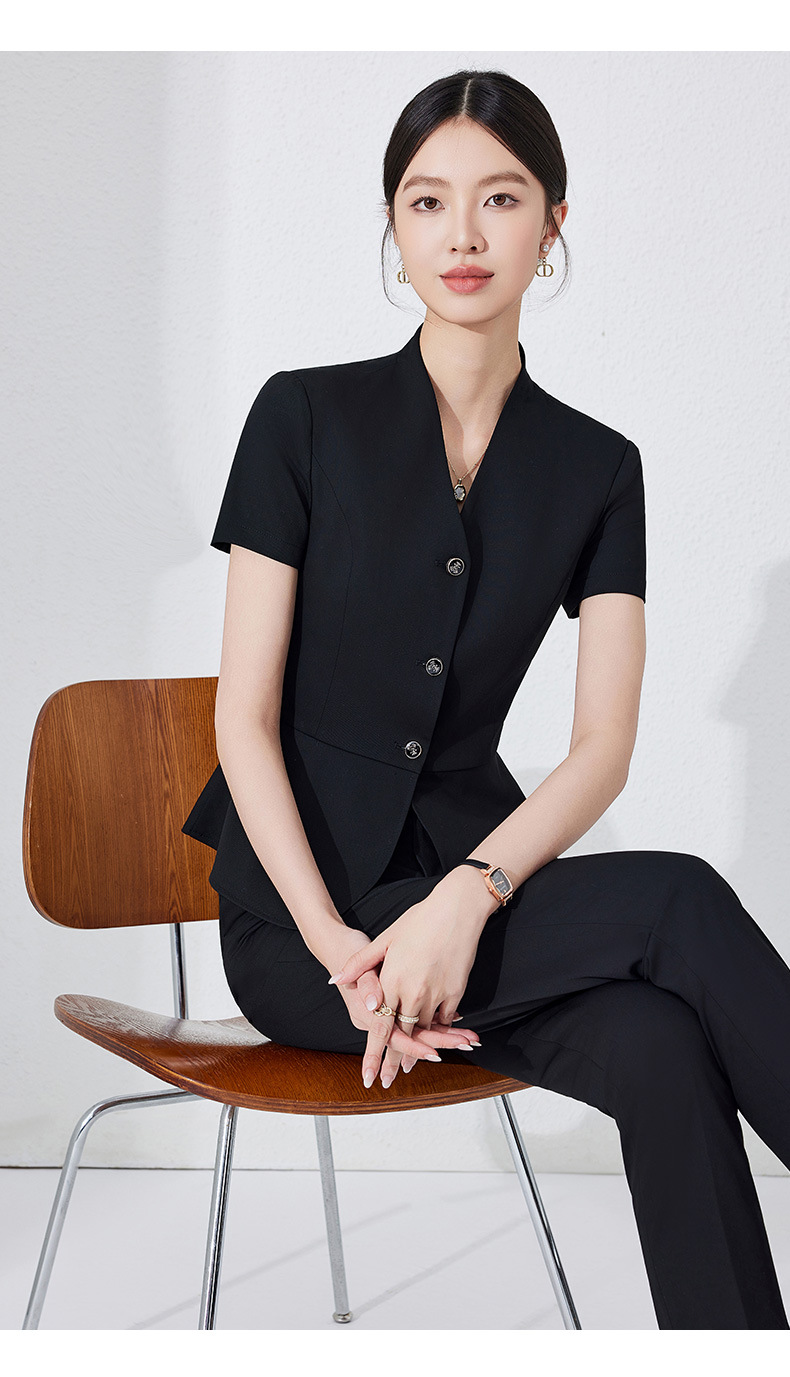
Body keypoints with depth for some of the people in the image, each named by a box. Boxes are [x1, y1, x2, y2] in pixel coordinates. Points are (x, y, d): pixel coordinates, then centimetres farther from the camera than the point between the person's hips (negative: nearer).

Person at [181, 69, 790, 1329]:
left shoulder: (596, 468, 5)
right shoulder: (307, 417, -3)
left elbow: (603, 745, -4)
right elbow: (246, 715, -6)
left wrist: (468, 895, -23)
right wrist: (338, 943, -20)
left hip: (475, 860, 3)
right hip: (298, 907, -3)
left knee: (660, 1053, -30)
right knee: (679, 905, -27)